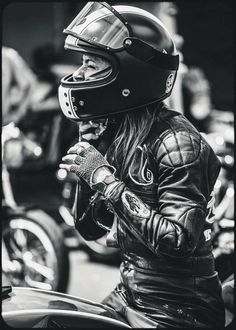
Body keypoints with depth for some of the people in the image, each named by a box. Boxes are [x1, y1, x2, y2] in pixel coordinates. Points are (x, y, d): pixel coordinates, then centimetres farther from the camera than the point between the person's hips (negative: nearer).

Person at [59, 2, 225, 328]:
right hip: (128, 297, 7)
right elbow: (90, 228, 10)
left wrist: (106, 179, -25)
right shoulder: (112, 134, 5)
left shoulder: (175, 142, -19)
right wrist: (87, 164, -5)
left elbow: (179, 241, -28)